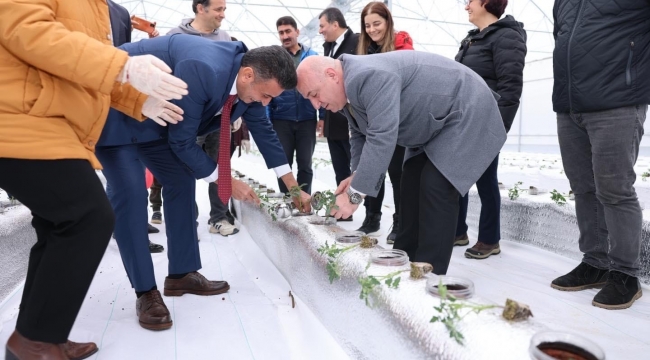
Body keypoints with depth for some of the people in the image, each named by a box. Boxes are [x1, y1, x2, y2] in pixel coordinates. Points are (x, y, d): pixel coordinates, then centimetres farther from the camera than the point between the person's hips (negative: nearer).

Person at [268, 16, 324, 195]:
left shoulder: (313, 57, 2)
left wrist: (323, 116, -3)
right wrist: (266, 119, -6)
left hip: (307, 119, 0)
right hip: (282, 120, 0)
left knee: (305, 164, 8)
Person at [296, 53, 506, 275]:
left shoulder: (369, 76, -32)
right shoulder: (348, 89, 0)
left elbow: (381, 138, -37)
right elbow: (361, 134, 10)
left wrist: (354, 194, -31)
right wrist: (357, 175, -5)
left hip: (466, 113, -9)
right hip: (433, 123, 10)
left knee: (436, 188, -17)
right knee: (413, 188, 7)